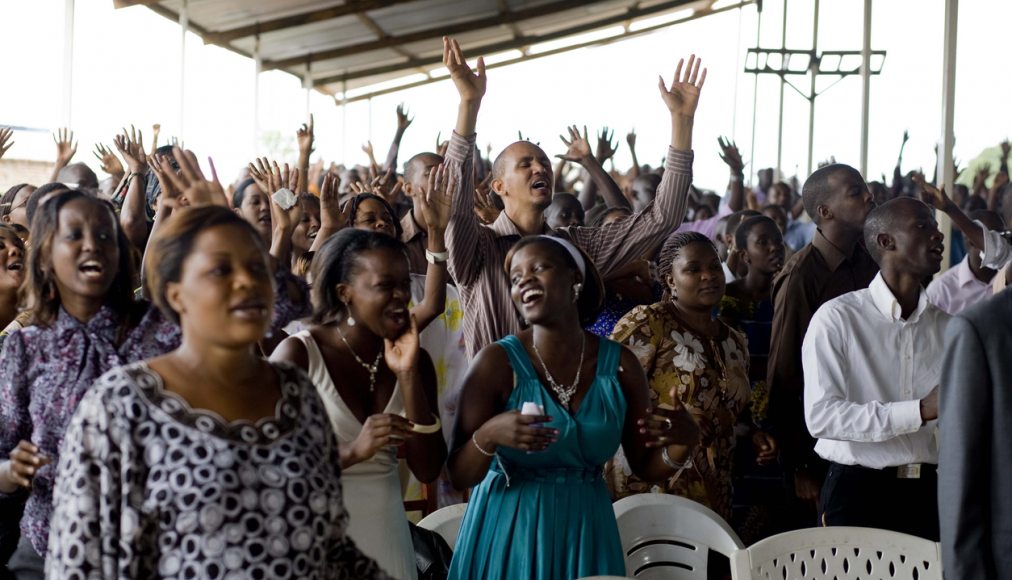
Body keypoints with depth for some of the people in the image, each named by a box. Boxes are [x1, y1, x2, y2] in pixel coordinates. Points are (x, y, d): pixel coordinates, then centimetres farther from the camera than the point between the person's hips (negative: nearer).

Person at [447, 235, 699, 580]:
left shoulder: (619, 365, -3)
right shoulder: (498, 362, -12)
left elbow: (647, 468, 5)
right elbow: (458, 477, -11)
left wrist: (683, 441, -15)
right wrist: (488, 436, -30)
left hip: (586, 534, 3)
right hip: (510, 534, -3)